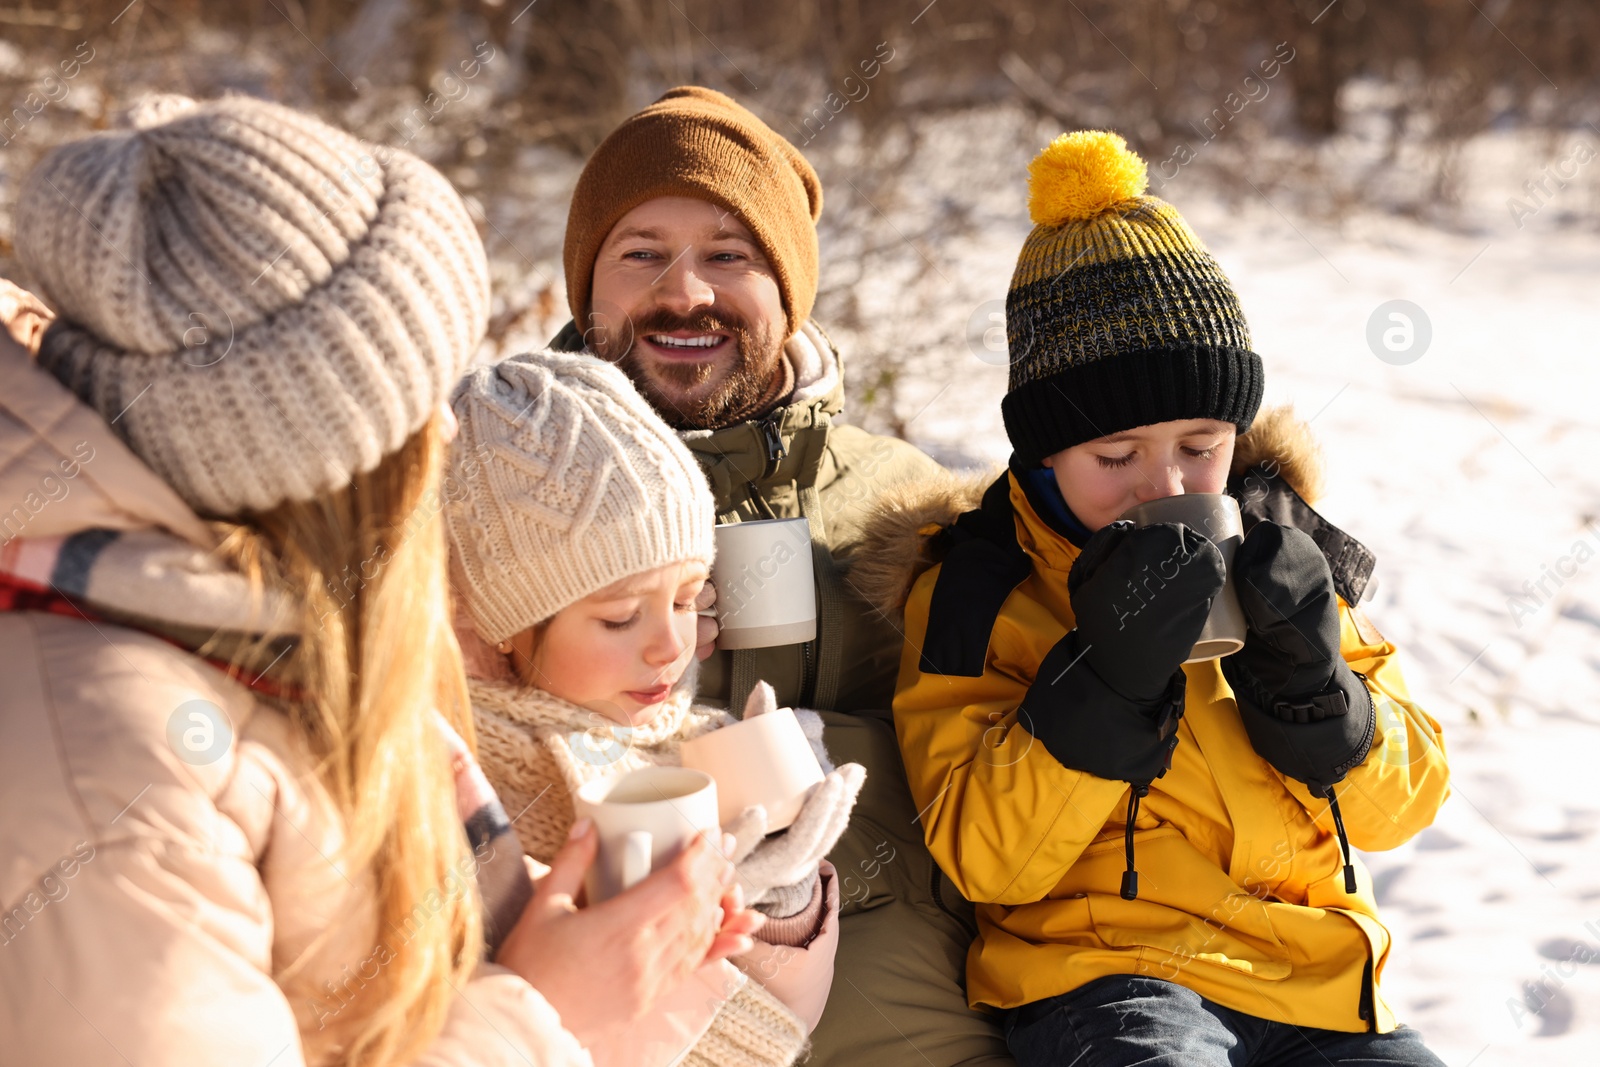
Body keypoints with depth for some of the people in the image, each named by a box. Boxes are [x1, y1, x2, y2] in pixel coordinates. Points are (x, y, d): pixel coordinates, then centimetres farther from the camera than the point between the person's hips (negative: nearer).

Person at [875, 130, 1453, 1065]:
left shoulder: (1274, 552, 10)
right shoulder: (978, 592, -1)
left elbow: (1402, 802, 10)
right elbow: (985, 857, -9)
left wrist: (1314, 679, -9)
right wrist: (1102, 674, -20)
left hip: (1320, 985, 4)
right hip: (1104, 973, -4)